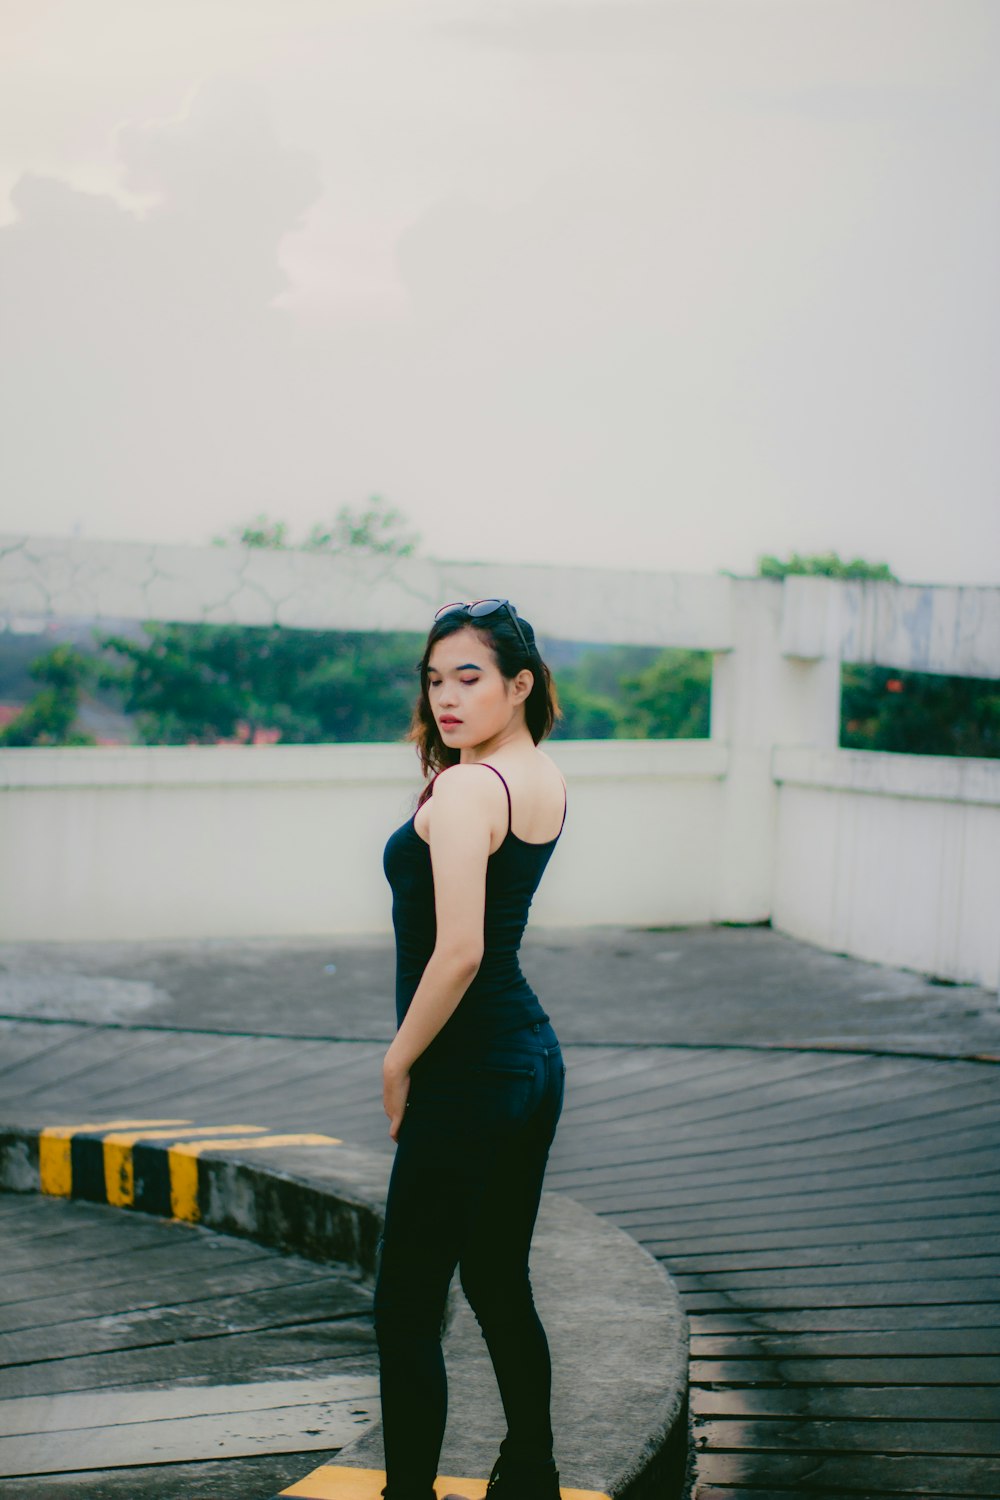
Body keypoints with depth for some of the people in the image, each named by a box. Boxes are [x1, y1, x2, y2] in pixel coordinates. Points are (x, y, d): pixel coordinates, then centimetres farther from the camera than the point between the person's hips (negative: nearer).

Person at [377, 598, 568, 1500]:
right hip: (534, 1056, 10)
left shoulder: (465, 790, -19)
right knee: (501, 1287, 21)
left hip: (469, 1077, -10)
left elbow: (459, 950, -26)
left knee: (407, 1311, -2)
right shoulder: (546, 777, 7)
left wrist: (398, 1063, -13)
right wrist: (448, 745, 10)